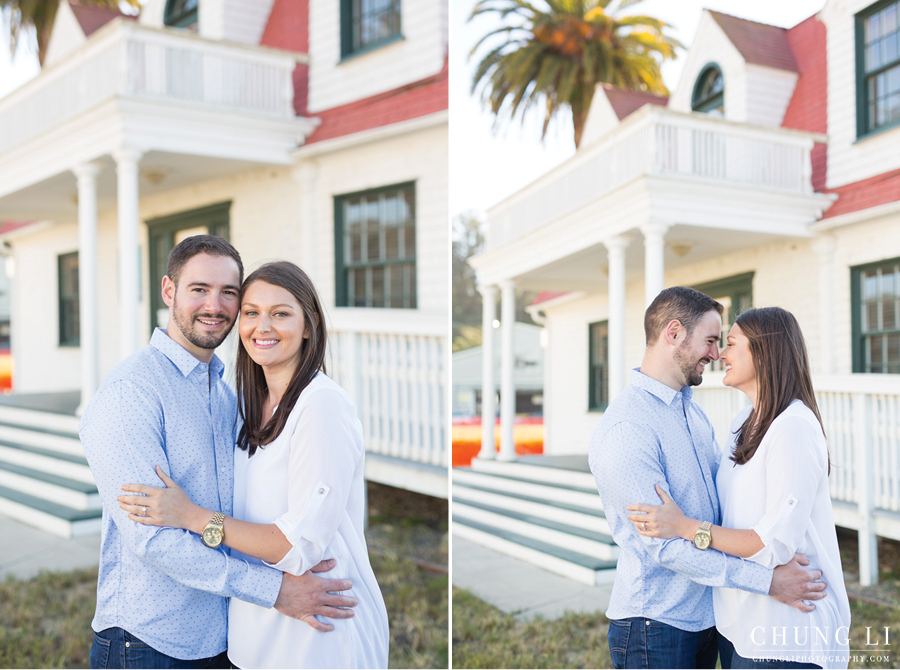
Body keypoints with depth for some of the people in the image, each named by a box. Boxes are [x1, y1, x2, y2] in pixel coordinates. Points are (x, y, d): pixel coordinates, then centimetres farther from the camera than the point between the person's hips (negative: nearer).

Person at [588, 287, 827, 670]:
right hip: (655, 627, -8)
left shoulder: (692, 409, 10)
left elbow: (723, 488, 20)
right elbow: (663, 545, -24)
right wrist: (766, 581, -22)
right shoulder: (624, 430, -22)